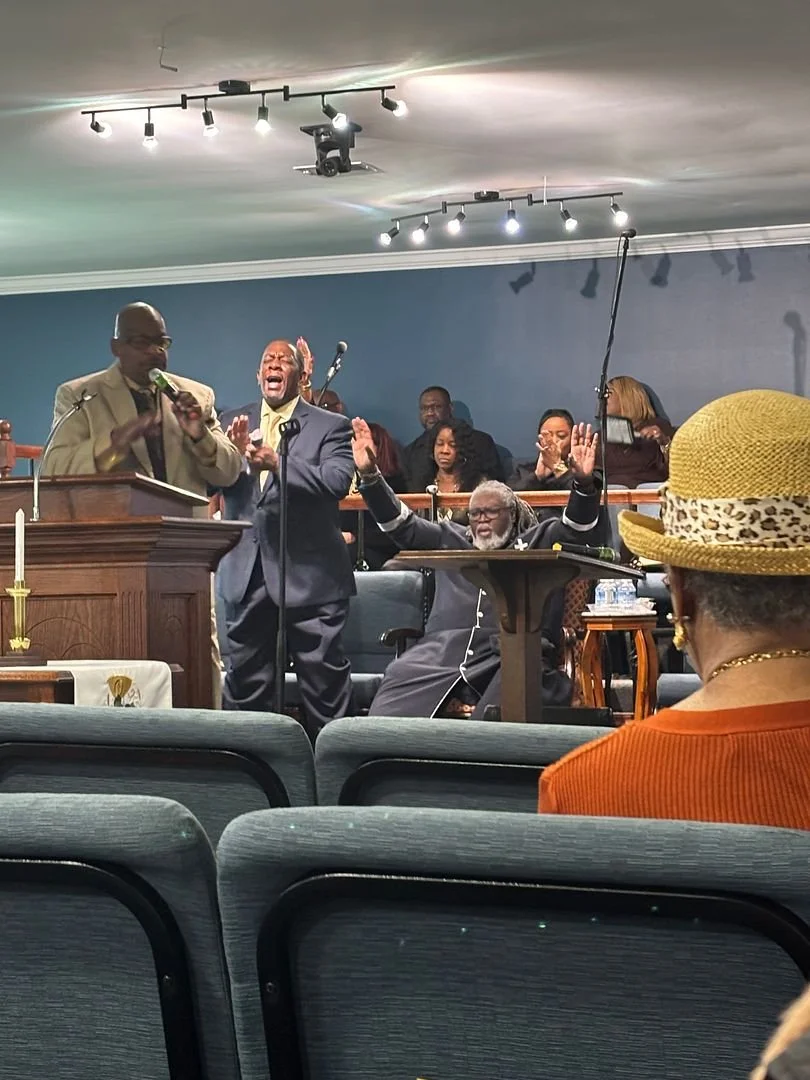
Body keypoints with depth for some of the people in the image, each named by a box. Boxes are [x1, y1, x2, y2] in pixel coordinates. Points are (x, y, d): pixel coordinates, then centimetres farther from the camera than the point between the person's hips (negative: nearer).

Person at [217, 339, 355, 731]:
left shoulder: (330, 426, 1)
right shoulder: (234, 422, 13)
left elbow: (337, 482, -15)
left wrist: (276, 463, -26)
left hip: (309, 575, -4)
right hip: (247, 574, 4)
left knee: (324, 681, -1)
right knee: (244, 683, 9)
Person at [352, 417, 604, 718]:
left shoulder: (537, 542, 21)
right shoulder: (450, 540, 29)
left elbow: (577, 526, 6)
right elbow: (401, 524, 21)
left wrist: (583, 483, -15)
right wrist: (369, 475, 7)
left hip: (513, 656, -2)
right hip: (443, 652, 2)